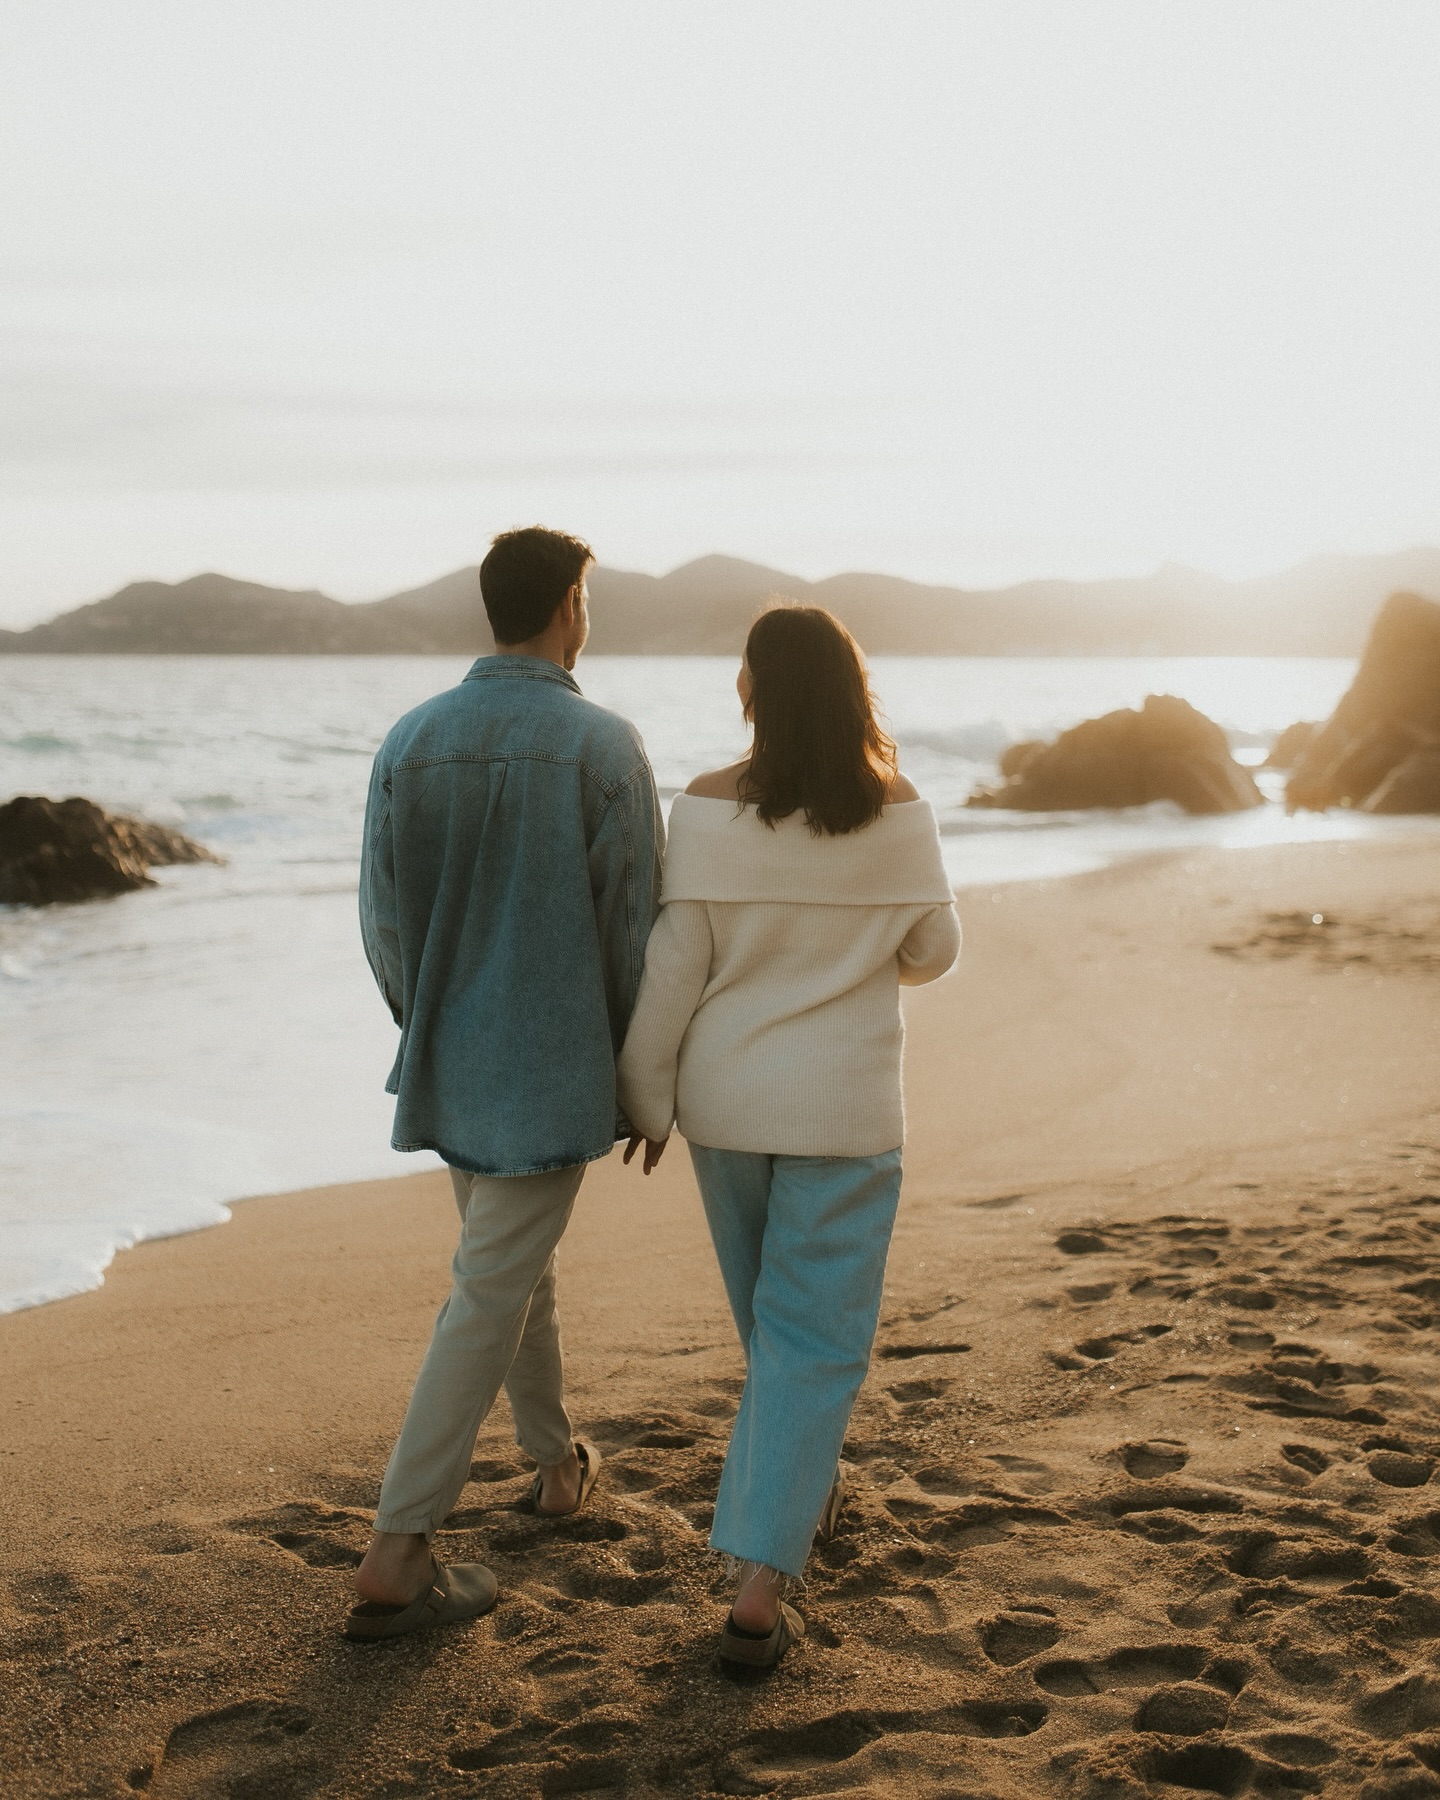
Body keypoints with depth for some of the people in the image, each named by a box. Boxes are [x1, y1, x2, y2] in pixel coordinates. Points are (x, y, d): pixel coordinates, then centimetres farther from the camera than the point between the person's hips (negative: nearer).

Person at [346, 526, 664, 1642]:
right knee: (489, 1300, -2)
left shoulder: (412, 741, -2)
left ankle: (559, 1462, 41)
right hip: (553, 1069, -5)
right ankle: (397, 1556, -2)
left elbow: (384, 921, 3)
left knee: (520, 1261, 24)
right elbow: (635, 929, -11)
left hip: (448, 1064, 5)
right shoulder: (605, 746, -14)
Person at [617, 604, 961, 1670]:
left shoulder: (710, 811, -11)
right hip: (845, 1106, -1)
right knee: (816, 1335, 3)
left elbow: (670, 968, -8)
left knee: (777, 1314, 23)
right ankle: (758, 1594, -5)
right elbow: (933, 951, 3)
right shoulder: (898, 813, -9)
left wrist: (646, 1099, 4)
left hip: (727, 1099, 2)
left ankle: (808, 1479, 45)